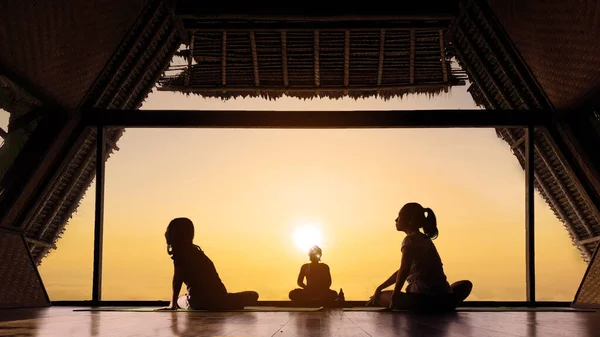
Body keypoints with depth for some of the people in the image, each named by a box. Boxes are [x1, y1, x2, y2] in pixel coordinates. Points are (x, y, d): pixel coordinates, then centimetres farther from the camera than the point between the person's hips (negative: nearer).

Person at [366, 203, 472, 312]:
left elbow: (404, 270, -22)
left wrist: (394, 296, -17)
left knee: (380, 297, 13)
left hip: (423, 299, -7)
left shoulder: (410, 239, -6)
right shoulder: (424, 239, 20)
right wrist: (380, 288, 26)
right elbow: (403, 270, 26)